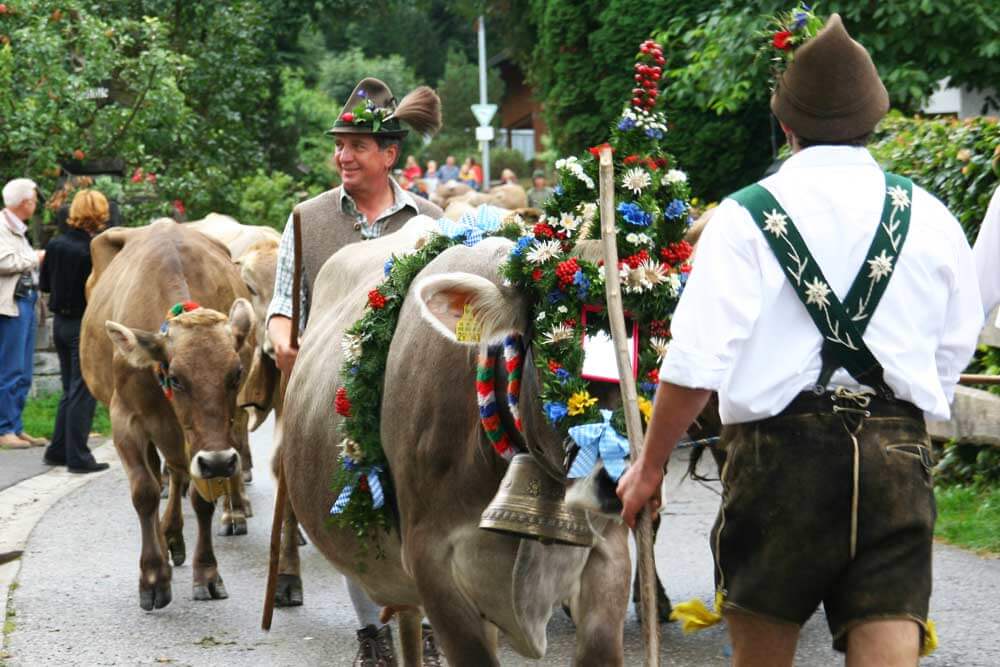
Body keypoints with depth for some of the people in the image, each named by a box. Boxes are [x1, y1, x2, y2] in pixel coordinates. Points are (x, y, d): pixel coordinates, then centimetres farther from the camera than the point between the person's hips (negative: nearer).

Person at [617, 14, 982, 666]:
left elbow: (696, 364, -10)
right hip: (899, 455, 2)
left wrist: (650, 465, 2)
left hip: (780, 450, -2)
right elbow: (952, 356, 11)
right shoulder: (931, 218, 4)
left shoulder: (746, 216, -5)